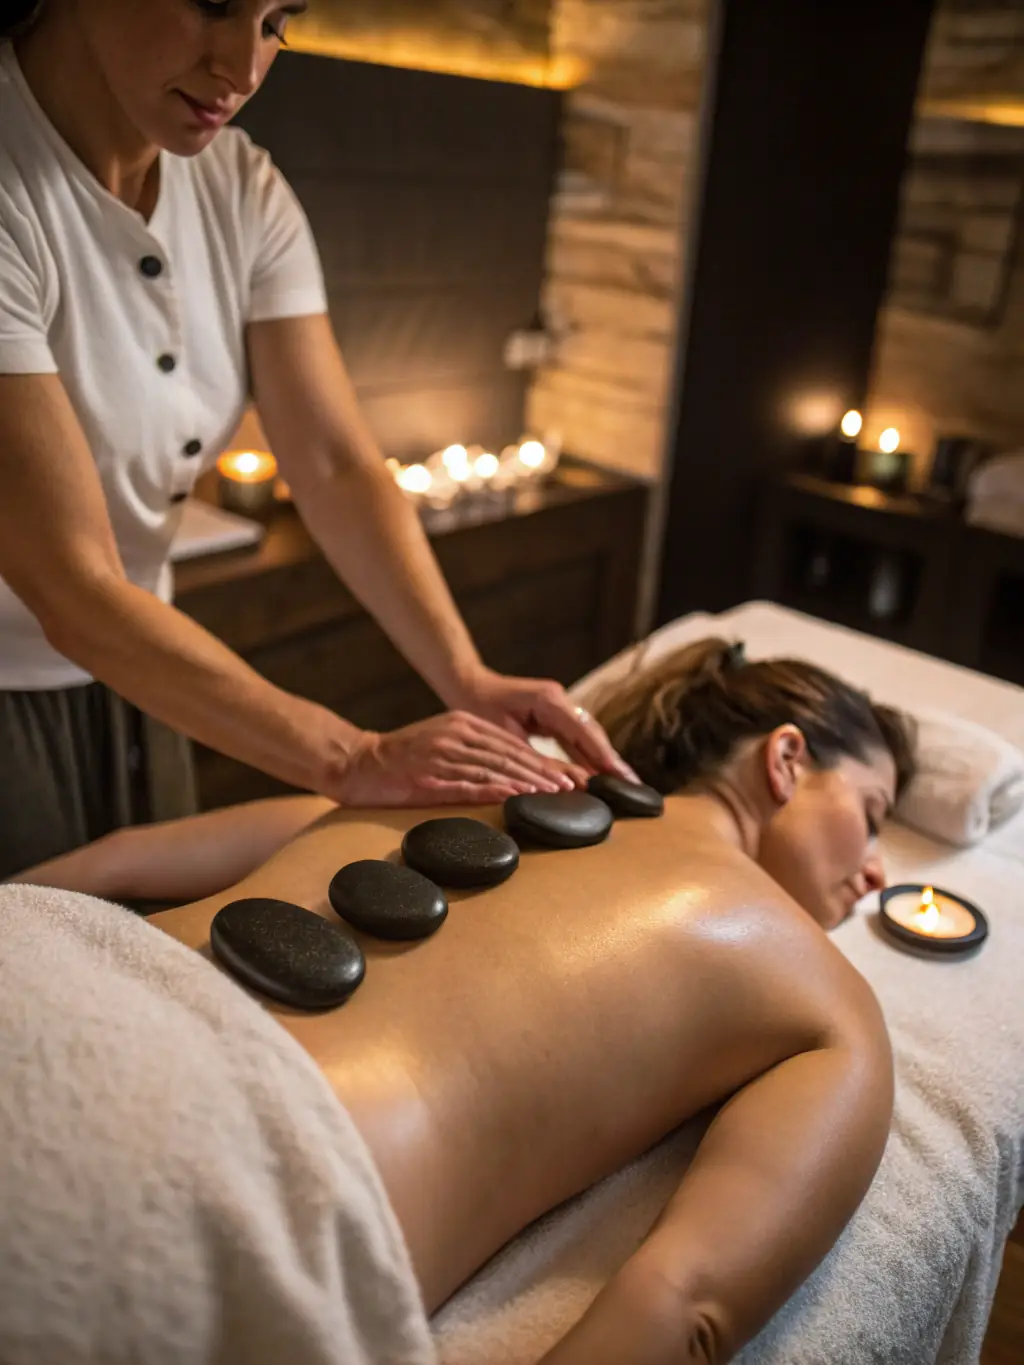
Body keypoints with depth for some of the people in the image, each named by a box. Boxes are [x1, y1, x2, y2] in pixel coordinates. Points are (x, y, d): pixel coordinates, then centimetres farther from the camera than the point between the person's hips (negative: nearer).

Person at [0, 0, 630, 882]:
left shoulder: (243, 189, -4)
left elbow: (340, 468, -9)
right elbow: (74, 594, -27)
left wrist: (467, 679, -22)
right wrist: (353, 762, -31)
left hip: (128, 678, 6)